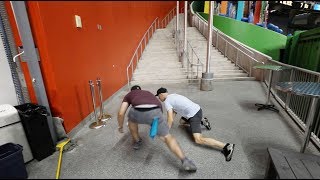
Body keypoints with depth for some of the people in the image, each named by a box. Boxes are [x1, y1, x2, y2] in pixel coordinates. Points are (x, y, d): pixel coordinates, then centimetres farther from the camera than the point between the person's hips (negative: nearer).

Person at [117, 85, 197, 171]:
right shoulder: (148, 93, 43)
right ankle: (185, 160, 0)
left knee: (131, 119, 35)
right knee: (167, 136, 12)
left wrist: (120, 126, 43)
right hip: (155, 111, 1)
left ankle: (137, 142, 46)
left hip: (138, 112, -1)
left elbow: (121, 113, 25)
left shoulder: (129, 95, 35)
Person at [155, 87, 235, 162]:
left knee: (198, 140, -16)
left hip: (194, 114, -10)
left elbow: (170, 119, -14)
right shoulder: (172, 96, 18)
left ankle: (227, 146, -22)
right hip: (197, 109, 10)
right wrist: (167, 124, 24)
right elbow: (174, 112, 25)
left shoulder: (167, 101, -9)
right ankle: (202, 121, 25)